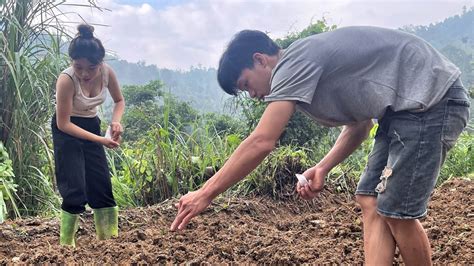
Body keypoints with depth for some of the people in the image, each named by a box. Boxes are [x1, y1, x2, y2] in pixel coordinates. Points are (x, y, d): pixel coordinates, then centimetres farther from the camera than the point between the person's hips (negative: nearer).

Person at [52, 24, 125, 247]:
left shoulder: (107, 72, -16)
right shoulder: (66, 79, -30)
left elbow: (119, 100, 3)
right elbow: (63, 124, -24)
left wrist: (116, 121, -18)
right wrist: (100, 140, -27)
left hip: (91, 126, 5)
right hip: (66, 130, -5)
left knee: (102, 186, 3)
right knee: (75, 190, -11)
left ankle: (110, 241, 15)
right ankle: (67, 245, 4)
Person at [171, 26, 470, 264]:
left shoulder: (294, 62, -16)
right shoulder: (308, 69, 13)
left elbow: (260, 143, -22)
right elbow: (359, 122, 16)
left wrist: (205, 193, -16)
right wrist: (323, 168, 2)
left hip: (433, 99, -10)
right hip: (404, 110, 10)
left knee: (396, 211, -8)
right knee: (370, 201, 4)